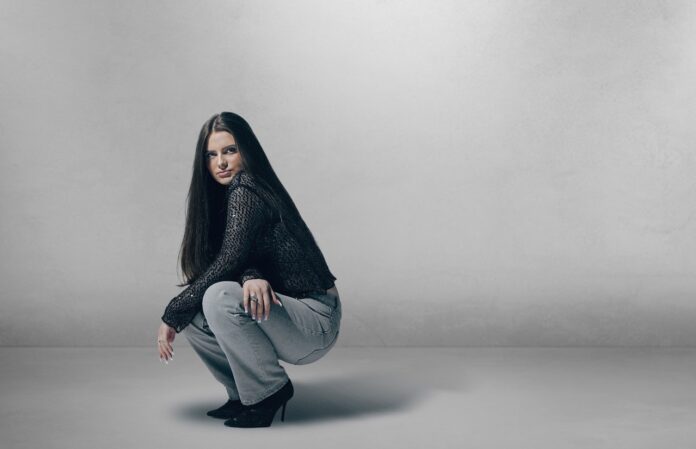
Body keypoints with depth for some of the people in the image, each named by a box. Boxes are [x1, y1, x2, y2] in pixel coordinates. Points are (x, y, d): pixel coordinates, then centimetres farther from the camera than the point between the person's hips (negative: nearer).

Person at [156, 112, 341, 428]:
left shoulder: (245, 192, -16)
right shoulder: (227, 195, 12)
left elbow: (227, 263, -21)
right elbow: (239, 261, 1)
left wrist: (172, 315, -13)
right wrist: (252, 277, -25)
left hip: (316, 321, -9)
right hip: (287, 312, 9)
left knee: (219, 298, -28)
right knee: (192, 315, 0)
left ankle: (268, 391, -9)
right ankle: (245, 395, 12)